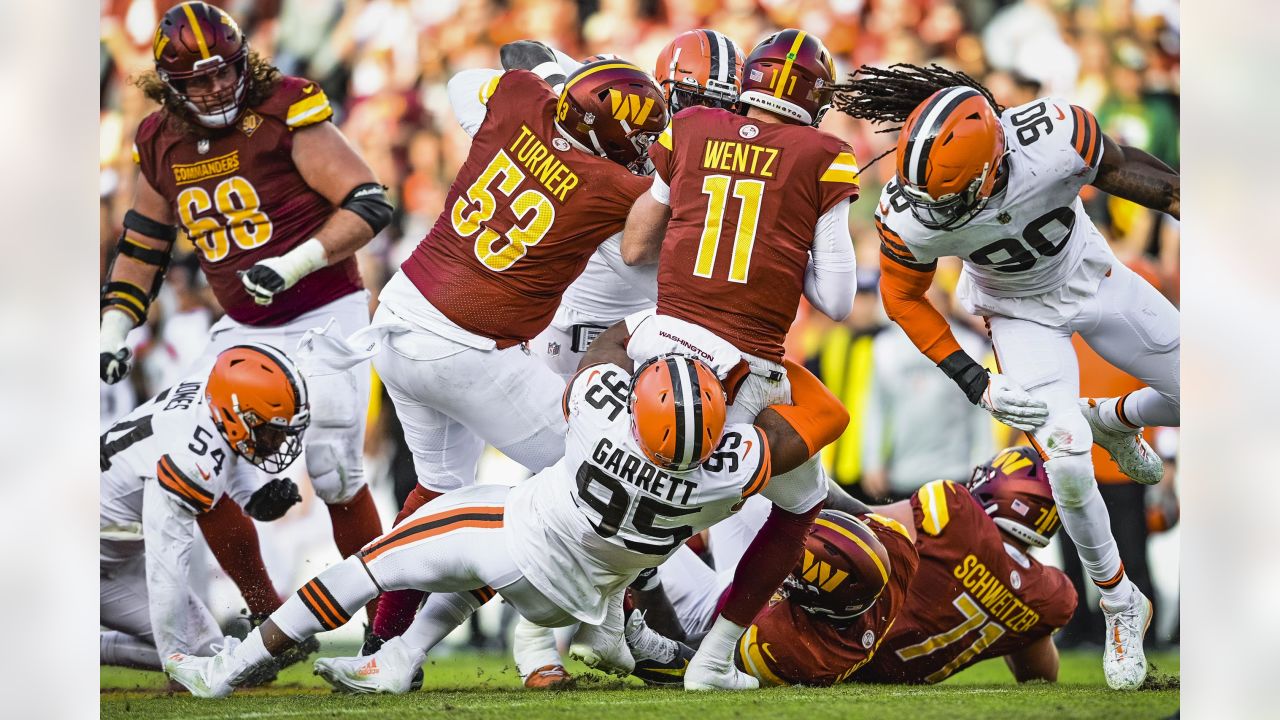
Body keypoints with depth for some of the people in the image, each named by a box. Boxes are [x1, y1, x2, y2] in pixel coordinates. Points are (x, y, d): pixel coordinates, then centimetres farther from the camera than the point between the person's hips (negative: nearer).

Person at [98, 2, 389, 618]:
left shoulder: (284, 112, -15)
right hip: (246, 329, 6)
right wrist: (113, 331, 9)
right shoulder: (162, 144, 3)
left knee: (335, 475, -13)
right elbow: (143, 244, 17)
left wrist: (293, 265, -27)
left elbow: (369, 204, -17)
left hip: (325, 315, -6)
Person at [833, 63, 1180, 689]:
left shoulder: (1057, 137, -39)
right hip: (1021, 313, -2)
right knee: (1067, 466, -18)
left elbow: (1117, 168, -17)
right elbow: (903, 299, -14)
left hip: (1093, 279, 2)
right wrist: (980, 387, -19)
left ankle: (1115, 420, 38)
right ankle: (1120, 605, 7)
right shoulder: (909, 215, -33)